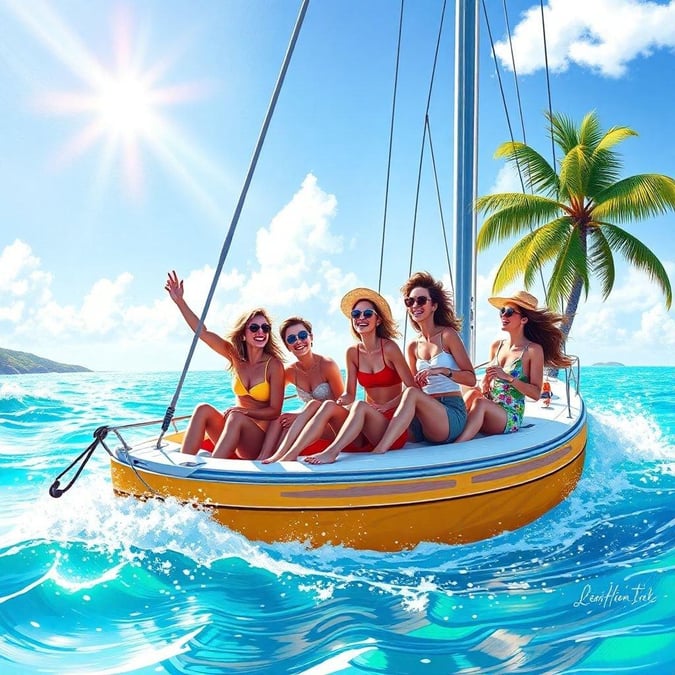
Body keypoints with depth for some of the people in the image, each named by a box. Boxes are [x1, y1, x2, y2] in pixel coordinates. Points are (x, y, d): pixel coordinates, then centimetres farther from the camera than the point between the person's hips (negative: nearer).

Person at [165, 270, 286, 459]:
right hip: (234, 440, 5)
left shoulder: (274, 365, -10)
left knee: (236, 418, -33)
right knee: (203, 409, -19)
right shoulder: (236, 356, 4)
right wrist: (179, 301, -6)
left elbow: (275, 411, -9)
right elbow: (203, 333, -1)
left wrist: (245, 411, -23)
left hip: (261, 440, -5)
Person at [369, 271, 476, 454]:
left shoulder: (447, 335, 0)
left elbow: (471, 379, -4)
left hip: (453, 414, -5)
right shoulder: (413, 346, 14)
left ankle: (378, 453, -45)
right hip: (425, 416, 5)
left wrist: (442, 370, -20)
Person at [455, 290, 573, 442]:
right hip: (489, 411, 5)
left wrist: (507, 377, -19)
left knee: (479, 402, -34)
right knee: (473, 393, -28)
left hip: (510, 418, -4)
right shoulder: (496, 346, 11)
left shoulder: (534, 350, -5)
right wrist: (485, 384, -3)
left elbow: (536, 394, -8)